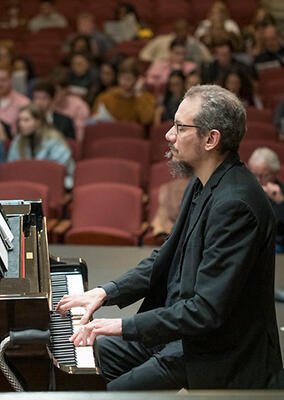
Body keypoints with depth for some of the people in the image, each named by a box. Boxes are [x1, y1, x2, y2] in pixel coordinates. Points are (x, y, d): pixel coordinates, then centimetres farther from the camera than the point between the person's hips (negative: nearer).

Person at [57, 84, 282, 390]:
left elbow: (208, 311, -29)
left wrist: (125, 326, -24)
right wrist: (106, 293, 6)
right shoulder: (203, 185, 6)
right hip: (176, 329, 10)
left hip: (216, 355, -10)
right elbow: (166, 259, 18)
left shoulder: (235, 205, -27)